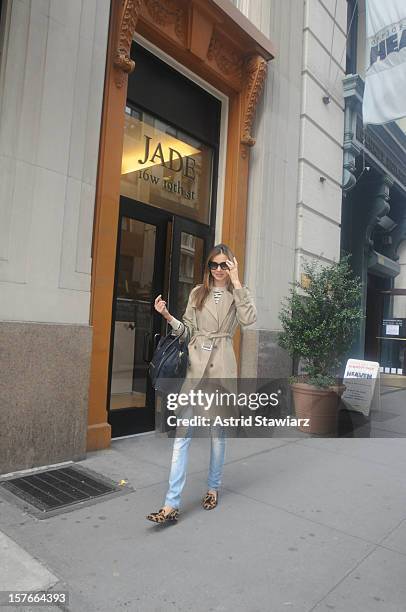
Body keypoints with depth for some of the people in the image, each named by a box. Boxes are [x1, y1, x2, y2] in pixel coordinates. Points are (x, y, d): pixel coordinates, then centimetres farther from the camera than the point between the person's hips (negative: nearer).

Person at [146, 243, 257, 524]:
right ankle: (172, 504, 1)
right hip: (195, 365, 2)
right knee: (183, 432, -3)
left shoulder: (237, 294, 6)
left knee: (218, 430, 10)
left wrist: (236, 281, -14)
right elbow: (188, 331, 12)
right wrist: (167, 315, -4)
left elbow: (249, 318, -16)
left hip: (221, 366, -1)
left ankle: (213, 488, 31)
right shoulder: (198, 293, 12)